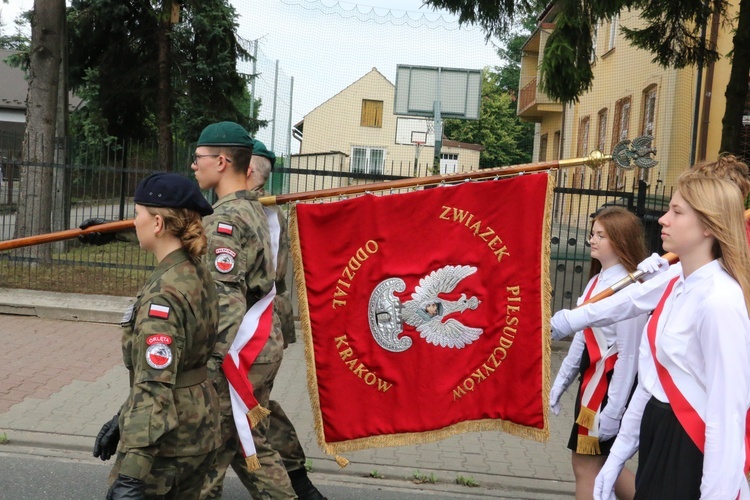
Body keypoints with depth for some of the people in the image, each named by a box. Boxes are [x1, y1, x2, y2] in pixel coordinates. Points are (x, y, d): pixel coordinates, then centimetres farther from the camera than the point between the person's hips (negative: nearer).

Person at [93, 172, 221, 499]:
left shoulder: (164, 293, -23)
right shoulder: (198, 275, 4)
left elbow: (155, 386, -28)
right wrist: (124, 419, 20)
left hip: (165, 443, -8)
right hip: (199, 426, 8)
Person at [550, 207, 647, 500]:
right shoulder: (597, 281, 9)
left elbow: (629, 354, -21)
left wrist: (613, 410, -20)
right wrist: (561, 383, 14)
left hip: (611, 385, -9)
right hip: (591, 380, 9)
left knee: (587, 465, 3)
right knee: (598, 463, 17)